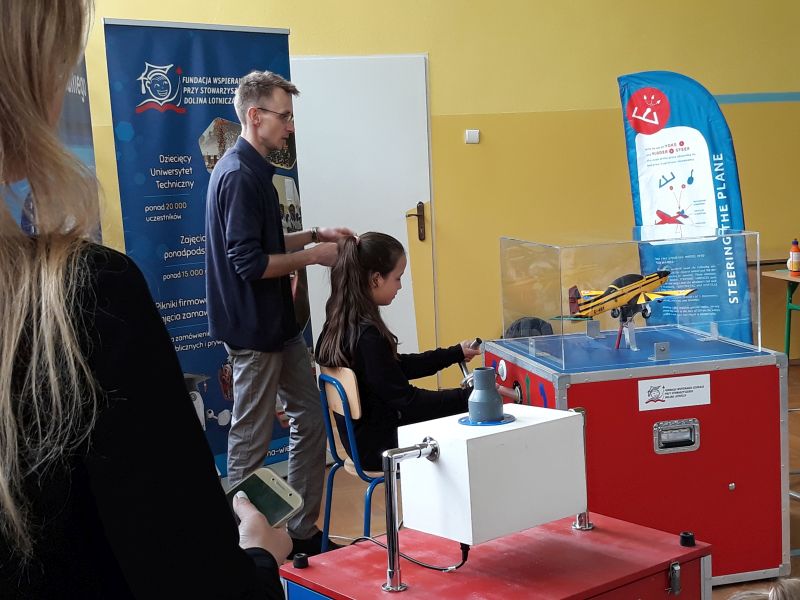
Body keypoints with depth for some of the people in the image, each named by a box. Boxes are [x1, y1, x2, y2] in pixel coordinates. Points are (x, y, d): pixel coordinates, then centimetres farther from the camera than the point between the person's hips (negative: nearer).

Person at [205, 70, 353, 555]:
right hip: (254, 329, -10)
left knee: (311, 419, 14)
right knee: (251, 441, 2)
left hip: (279, 323, 10)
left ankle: (303, 531, 24)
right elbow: (249, 262, -23)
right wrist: (312, 256, -13)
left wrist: (312, 236, 9)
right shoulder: (239, 175, -19)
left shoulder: (256, 170, 12)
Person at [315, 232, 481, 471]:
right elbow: (406, 400, -23)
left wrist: (455, 353, 15)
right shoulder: (367, 335, -27)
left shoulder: (342, 323, 2)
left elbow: (397, 366, 13)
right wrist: (467, 397, -19)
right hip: (379, 446, -9)